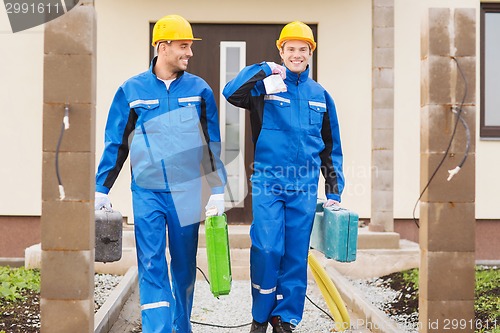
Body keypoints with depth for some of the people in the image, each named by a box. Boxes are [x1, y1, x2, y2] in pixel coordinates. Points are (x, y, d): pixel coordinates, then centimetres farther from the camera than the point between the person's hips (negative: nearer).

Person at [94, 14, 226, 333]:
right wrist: (101, 189, 4)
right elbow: (115, 144, 6)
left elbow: (213, 143, 6)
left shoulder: (199, 89, 2)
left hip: (187, 192, 1)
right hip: (147, 192, -1)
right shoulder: (132, 90, 0)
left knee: (184, 264, 11)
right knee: (152, 264, -7)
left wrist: (218, 190, 2)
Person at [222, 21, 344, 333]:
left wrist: (334, 192, 11)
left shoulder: (320, 96, 12)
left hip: (305, 188, 3)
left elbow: (331, 148, 15)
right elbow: (231, 93, -16)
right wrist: (264, 70, -19)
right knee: (267, 249, -10)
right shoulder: (265, 85, 3)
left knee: (296, 254, 5)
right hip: (268, 184, -3)